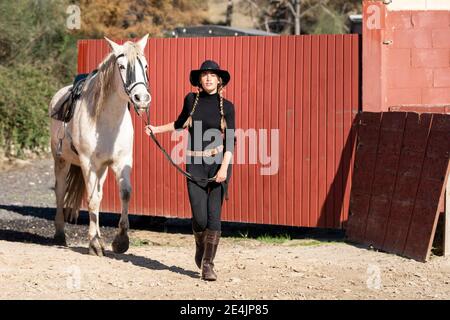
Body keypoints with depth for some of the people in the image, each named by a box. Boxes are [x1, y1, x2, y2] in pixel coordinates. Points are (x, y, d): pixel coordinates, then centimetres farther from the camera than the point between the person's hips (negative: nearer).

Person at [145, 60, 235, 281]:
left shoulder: (226, 106, -1)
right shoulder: (191, 100, 4)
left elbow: (230, 140, -6)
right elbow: (181, 123, 24)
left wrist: (224, 168, -17)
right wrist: (158, 129, 20)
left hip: (219, 163, -1)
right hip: (195, 164, 1)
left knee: (214, 214, -6)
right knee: (199, 217, -5)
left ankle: (208, 264, 2)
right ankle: (201, 248, 27)